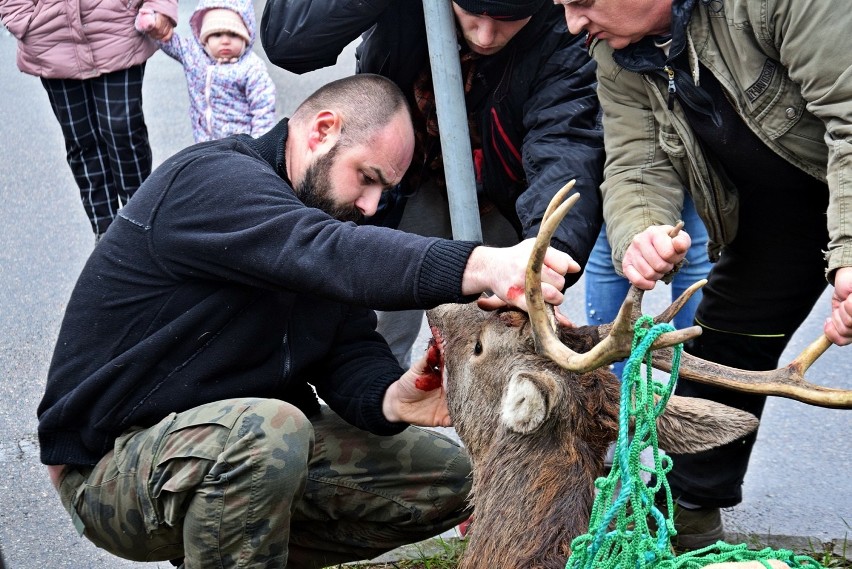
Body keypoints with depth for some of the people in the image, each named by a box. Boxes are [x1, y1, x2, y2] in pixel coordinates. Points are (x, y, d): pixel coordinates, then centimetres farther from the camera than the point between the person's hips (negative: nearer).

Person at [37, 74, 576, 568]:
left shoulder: (324, 212, 8)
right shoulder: (211, 180, -20)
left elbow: (351, 351, -2)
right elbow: (322, 253, -40)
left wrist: (390, 399, -26)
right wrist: (484, 267, -53)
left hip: (244, 438, 8)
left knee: (449, 477, 3)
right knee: (268, 427, -40)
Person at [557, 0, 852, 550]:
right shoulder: (618, 58, -10)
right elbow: (638, 166, -14)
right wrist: (640, 237, -39)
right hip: (775, 211, 6)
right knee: (720, 347, 7)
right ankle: (689, 515, 23)